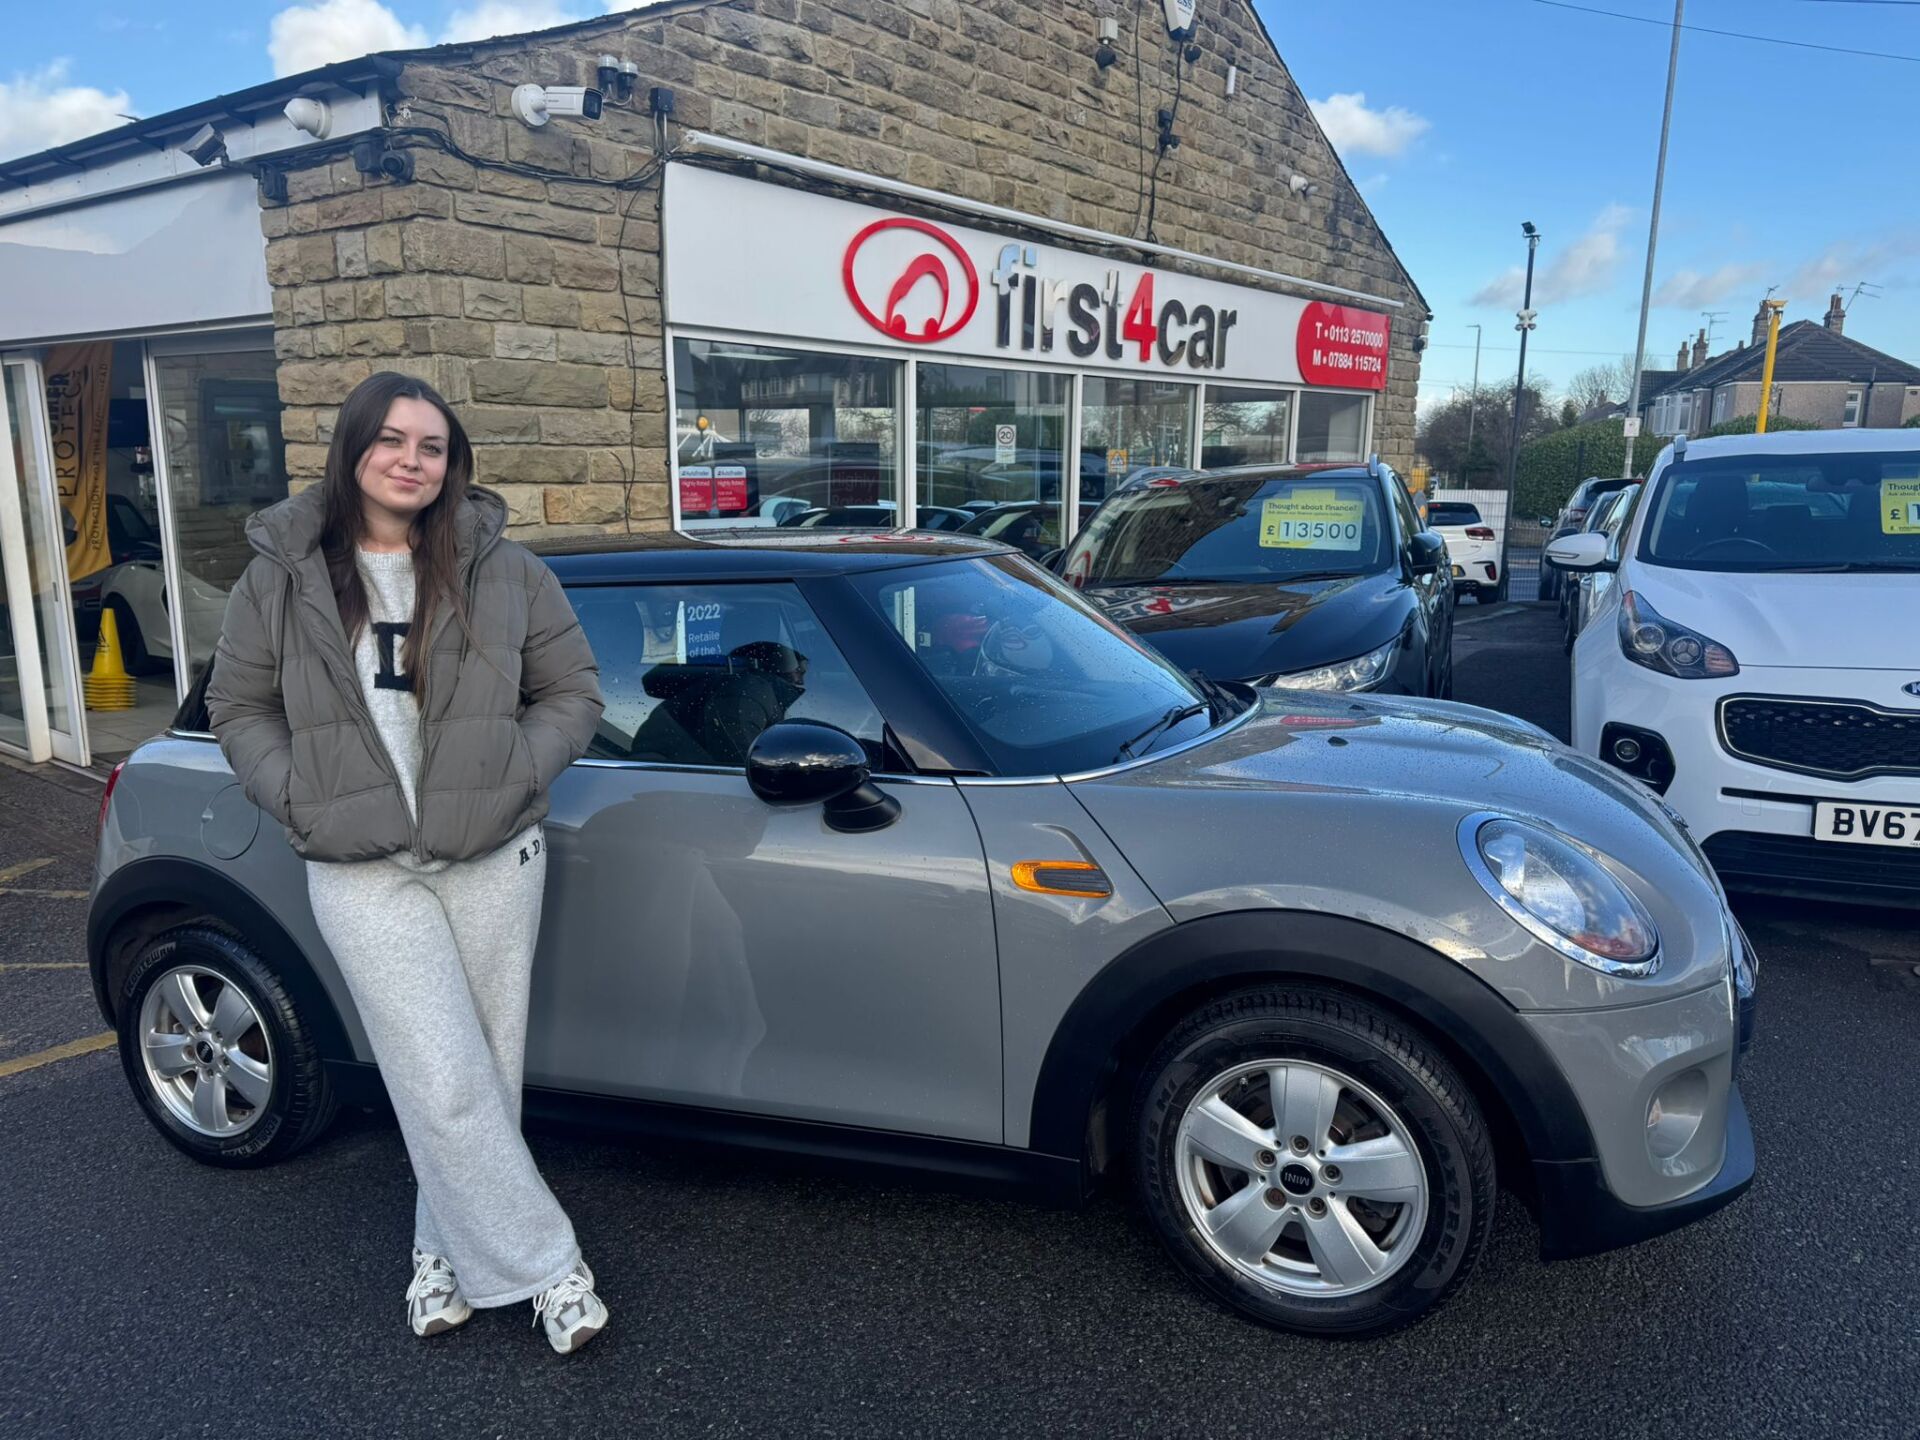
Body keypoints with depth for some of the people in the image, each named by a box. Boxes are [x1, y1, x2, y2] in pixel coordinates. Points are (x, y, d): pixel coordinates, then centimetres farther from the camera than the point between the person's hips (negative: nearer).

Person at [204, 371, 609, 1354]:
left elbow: (572, 692, 5)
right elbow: (237, 707, 11)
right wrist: (299, 798, -4)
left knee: (483, 1071, 9)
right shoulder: (280, 578, 3)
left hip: (492, 858, 1)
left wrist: (511, 777, -9)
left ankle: (449, 1245, 31)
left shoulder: (504, 572, 1)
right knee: (447, 1083, -3)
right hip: (361, 872, -1)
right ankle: (546, 1264, 11)